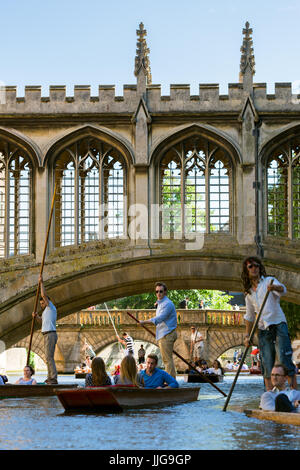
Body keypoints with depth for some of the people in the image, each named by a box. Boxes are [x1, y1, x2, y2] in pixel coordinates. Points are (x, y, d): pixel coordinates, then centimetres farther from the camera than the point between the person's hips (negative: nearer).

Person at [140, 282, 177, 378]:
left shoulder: (167, 303, -14)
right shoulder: (160, 303, 19)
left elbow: (160, 318, -24)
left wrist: (145, 322, -22)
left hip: (166, 335, -11)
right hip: (163, 335, 11)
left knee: (167, 359, -10)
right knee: (167, 359, 13)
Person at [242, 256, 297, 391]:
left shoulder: (269, 281, 3)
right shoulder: (249, 293, 17)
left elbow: (283, 290, -19)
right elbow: (249, 316, 23)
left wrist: (274, 287, -43)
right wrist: (247, 335, 14)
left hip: (278, 325, -4)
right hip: (263, 329, 4)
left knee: (284, 360, -15)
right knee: (267, 366, -2)